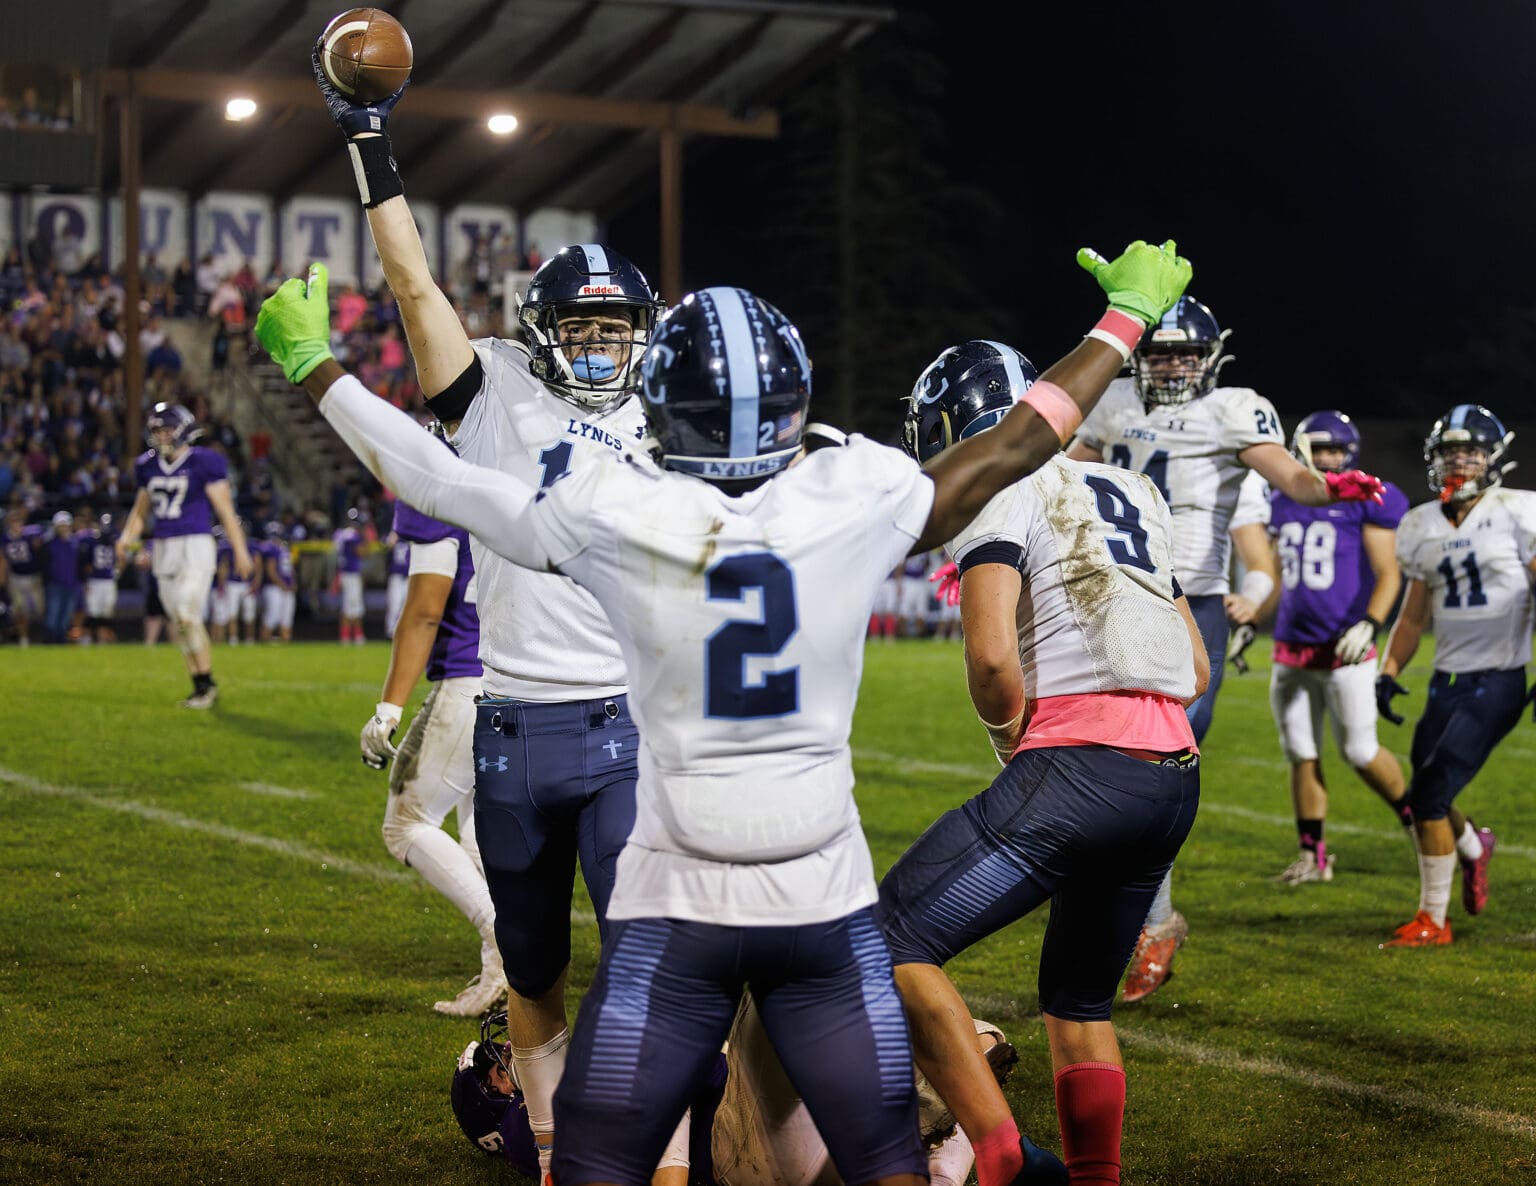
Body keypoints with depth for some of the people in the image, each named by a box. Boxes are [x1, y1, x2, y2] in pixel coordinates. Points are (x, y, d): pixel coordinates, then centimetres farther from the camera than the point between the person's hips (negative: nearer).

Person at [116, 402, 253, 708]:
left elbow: (225, 510, -7)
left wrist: (240, 550, -10)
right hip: (164, 548, 7)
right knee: (178, 623, 8)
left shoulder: (202, 464, -8)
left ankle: (207, 684, -2)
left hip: (195, 546, -7)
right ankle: (201, 688, 16)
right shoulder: (149, 467, 10)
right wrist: (127, 537, 5)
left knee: (187, 615, -18)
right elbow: (140, 510, 22)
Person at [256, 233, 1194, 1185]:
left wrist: (314, 366, 20)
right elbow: (1015, 447, 8)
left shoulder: (612, 516, -10)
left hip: (677, 903, -1)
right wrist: (1127, 318, 23)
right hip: (828, 897, 1)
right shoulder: (857, 502, -8)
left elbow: (438, 482, 4)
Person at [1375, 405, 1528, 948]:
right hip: (1448, 678, 6)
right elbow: (1414, 614, 18)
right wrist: (1389, 672, 6)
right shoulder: (1423, 527, 10)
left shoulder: (1517, 515, -6)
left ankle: (1433, 919, -1)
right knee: (1427, 799, 5)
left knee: (1428, 793, -13)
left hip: (1498, 678, -6)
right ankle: (1472, 846, 40)